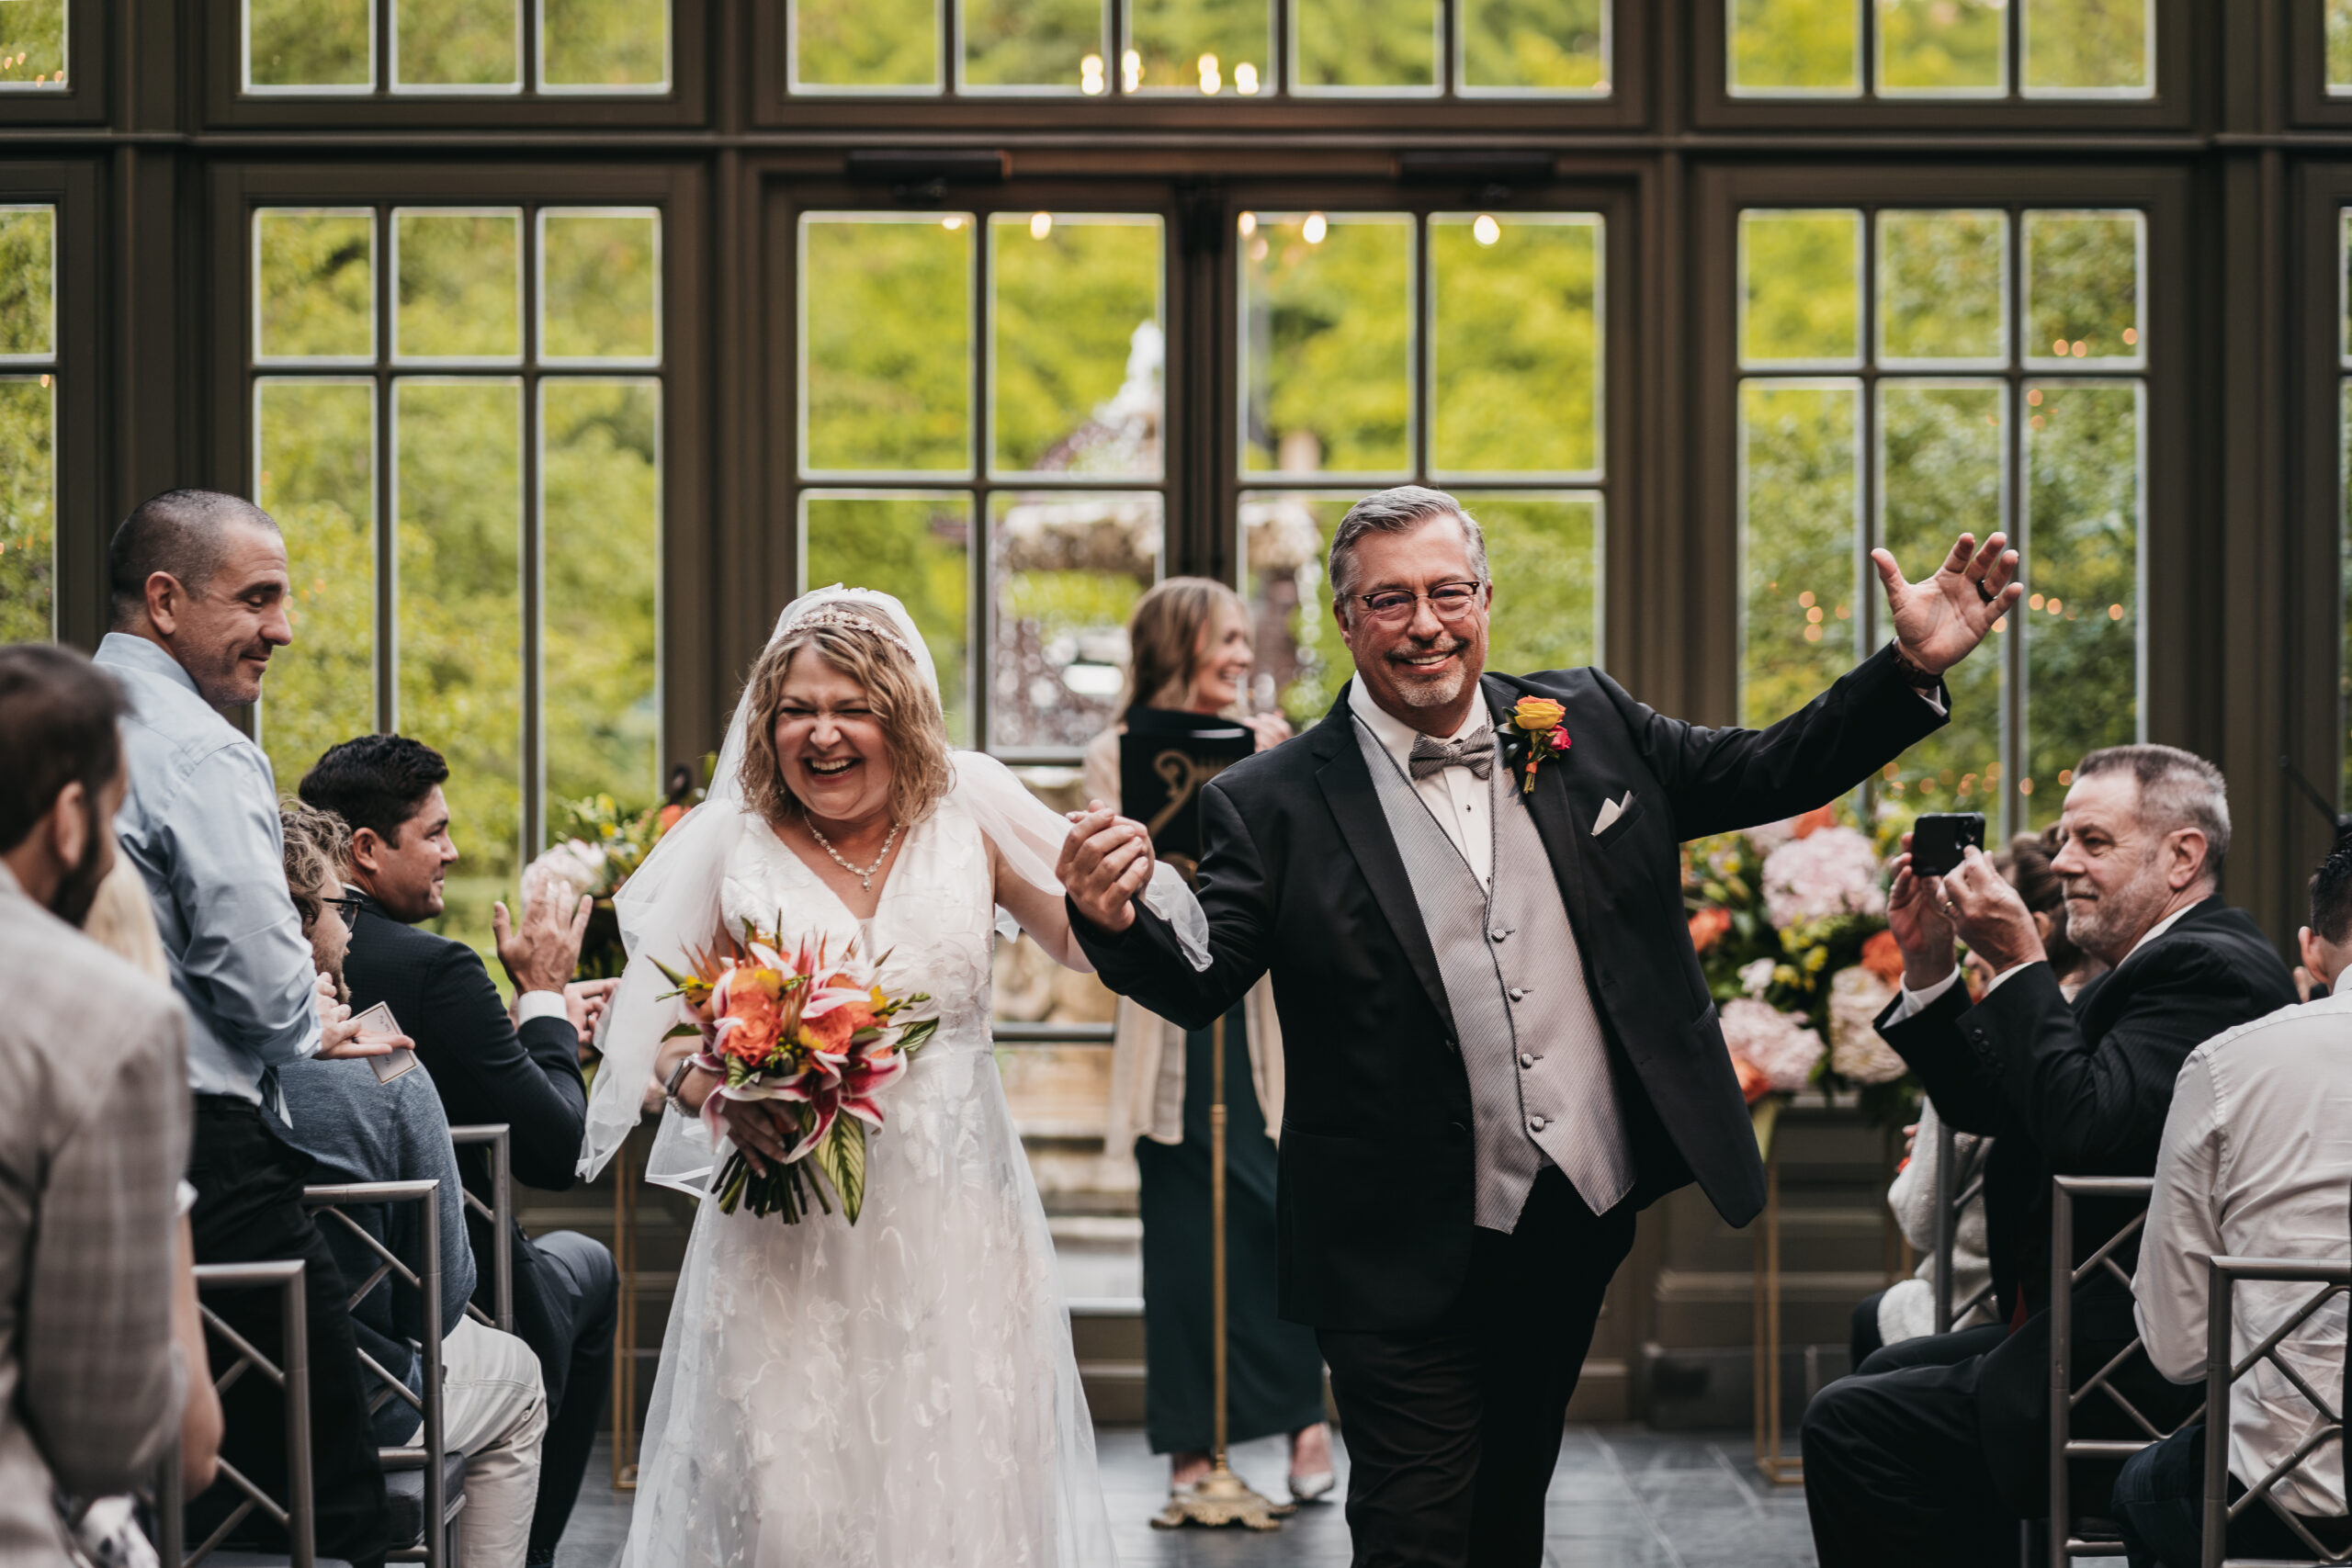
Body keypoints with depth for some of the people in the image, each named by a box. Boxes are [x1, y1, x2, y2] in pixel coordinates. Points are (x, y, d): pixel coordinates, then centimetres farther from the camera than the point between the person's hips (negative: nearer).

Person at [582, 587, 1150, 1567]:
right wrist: (717, 1095, -15)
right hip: (787, 1239, -1)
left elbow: (1088, 943, 8)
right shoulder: (730, 840, 2)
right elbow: (657, 1024, 6)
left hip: (952, 1223, 1)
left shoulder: (972, 806, 3)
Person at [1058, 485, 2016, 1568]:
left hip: (1585, 1217, 4)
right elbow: (1199, 986, -16)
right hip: (1411, 1260, -4)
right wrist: (1118, 922, -38)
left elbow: (1765, 775, 8)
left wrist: (1913, 667, -3)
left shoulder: (1587, 726, 2)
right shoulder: (1273, 806, -10)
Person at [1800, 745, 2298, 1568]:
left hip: (2155, 1380, -12)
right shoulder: (2159, 962, 17)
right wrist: (1929, 967, 7)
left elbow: (2082, 1125, -29)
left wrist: (2016, 962, -20)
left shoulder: (2209, 968, -16)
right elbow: (1994, 1111, 17)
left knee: (1847, 1427, -16)